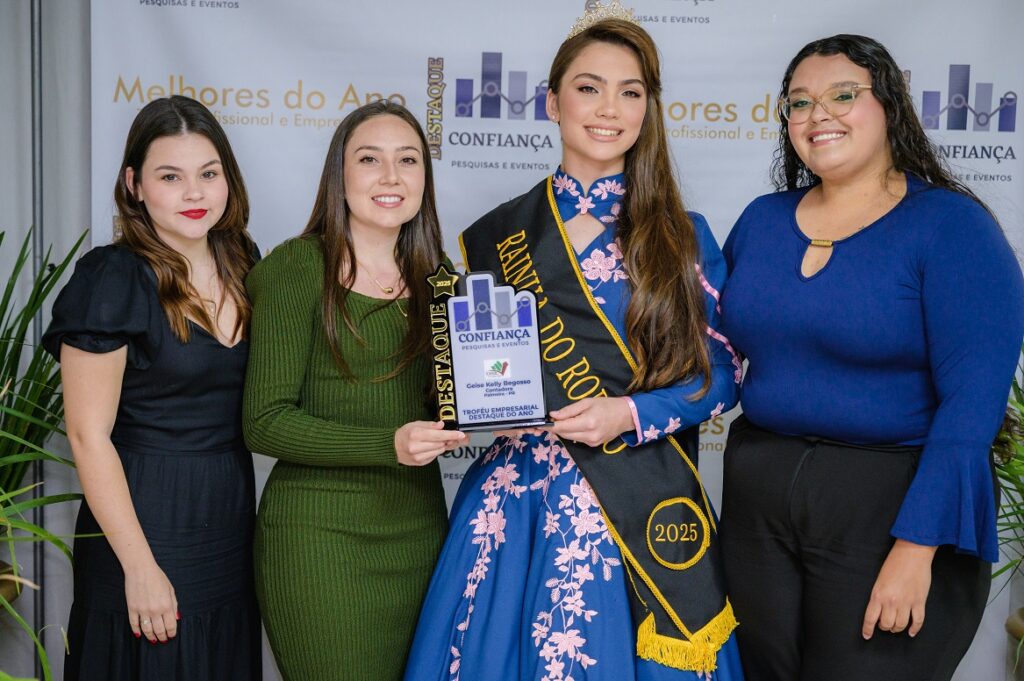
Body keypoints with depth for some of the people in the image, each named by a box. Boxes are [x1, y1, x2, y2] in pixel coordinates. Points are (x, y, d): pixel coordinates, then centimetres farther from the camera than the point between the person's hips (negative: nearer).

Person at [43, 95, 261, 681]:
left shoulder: (244, 264, 5)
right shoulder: (112, 281, -13)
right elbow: (89, 435, -14)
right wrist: (139, 567, -16)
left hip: (232, 520, 6)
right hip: (147, 522, -6)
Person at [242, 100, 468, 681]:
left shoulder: (434, 276, 10)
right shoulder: (299, 267, -7)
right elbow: (266, 422, -12)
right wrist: (388, 444, -22)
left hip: (419, 524, 6)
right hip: (320, 530, -5)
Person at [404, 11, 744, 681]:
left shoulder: (683, 236, 3)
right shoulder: (498, 236, 5)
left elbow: (722, 373, 1)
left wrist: (630, 414, -13)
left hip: (645, 511, -1)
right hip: (518, 501, 1)